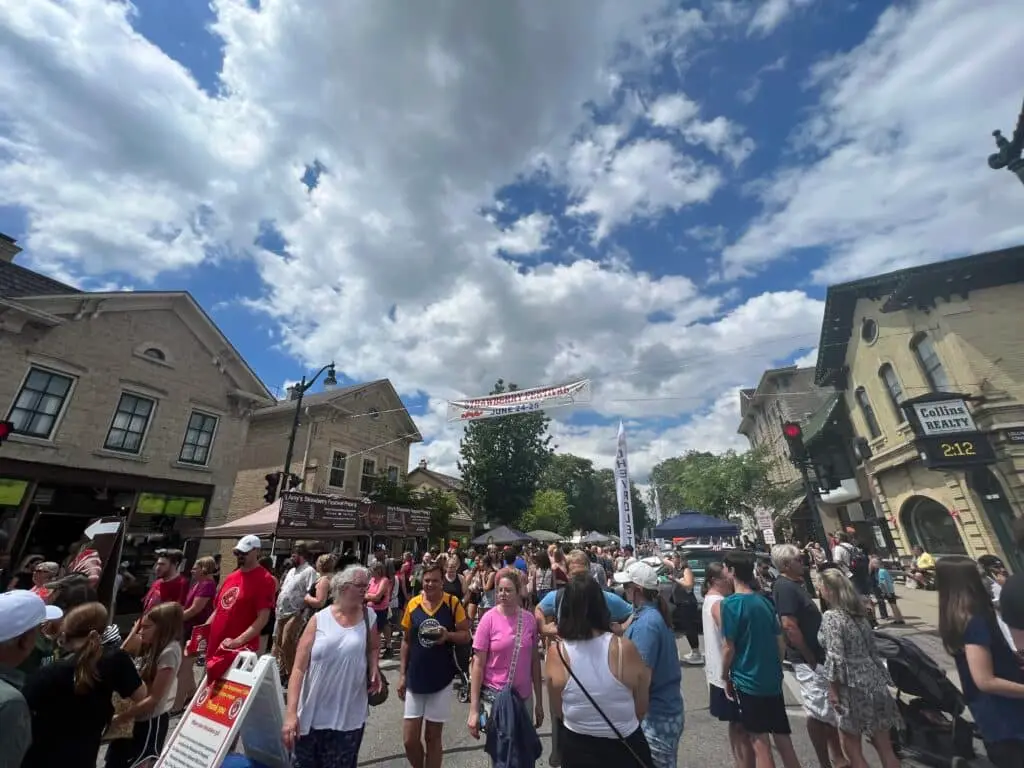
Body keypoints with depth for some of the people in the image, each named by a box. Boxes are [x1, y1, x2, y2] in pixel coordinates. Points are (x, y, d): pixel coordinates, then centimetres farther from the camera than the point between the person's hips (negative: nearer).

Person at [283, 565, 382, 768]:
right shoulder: (319, 619, -10)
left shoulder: (368, 616, -3)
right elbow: (299, 668, -8)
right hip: (311, 715, -1)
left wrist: (374, 669, -6)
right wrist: (291, 713, -14)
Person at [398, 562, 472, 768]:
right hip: (415, 679, 2)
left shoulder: (453, 604, -10)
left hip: (441, 680, -2)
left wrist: (448, 635, -24)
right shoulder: (412, 604, -4)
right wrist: (402, 675, 4)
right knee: (409, 739, 8)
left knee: (433, 737, 11)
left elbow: (466, 636, -5)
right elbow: (406, 641, 5)